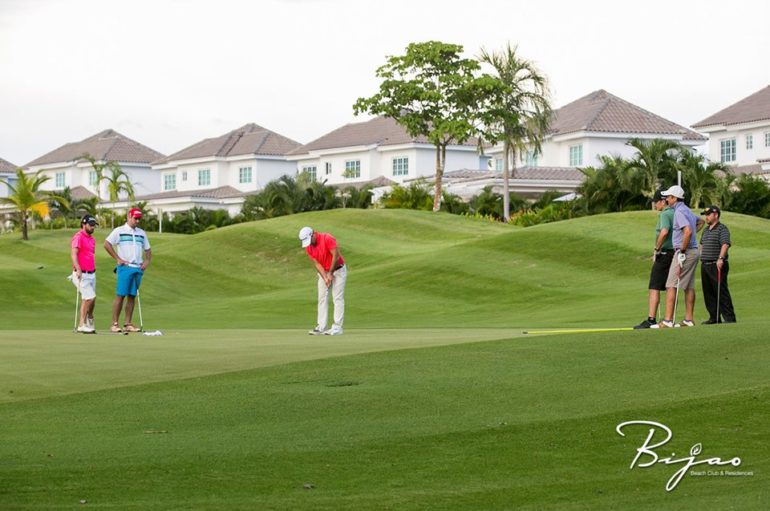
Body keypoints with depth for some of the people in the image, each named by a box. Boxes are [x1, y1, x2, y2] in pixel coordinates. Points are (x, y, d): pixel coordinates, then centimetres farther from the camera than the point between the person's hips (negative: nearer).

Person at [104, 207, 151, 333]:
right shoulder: (119, 231, 0)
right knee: (120, 295, -8)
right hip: (125, 267, -5)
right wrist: (118, 259, -9)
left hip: (138, 268, 5)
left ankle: (128, 324, 7)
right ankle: (115, 324, -7)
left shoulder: (142, 233, 17)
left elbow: (147, 249, 23)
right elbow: (107, 244, -7)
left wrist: (147, 261, 4)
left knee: (132, 296, 5)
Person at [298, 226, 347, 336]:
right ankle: (321, 326, 1)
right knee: (322, 298, 1)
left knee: (338, 298, -9)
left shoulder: (327, 238, -24)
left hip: (338, 270, -6)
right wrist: (325, 277, -17)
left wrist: (330, 273, -16)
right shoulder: (308, 247, -5)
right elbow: (317, 264, -6)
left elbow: (336, 256, -23)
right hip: (323, 272, 6)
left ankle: (337, 327, -10)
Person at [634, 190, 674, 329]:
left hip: (664, 254, -9)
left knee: (654, 288, -9)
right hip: (675, 253, 9)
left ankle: (651, 319, -15)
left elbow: (664, 232, -30)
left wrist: (656, 249, -19)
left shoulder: (664, 214, -12)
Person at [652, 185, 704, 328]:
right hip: (693, 251, 10)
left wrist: (682, 252, -22)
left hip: (684, 252, -10)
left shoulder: (679, 212, -15)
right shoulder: (687, 210, 16)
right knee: (689, 287, 10)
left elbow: (688, 231, -28)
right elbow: (700, 222, 36)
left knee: (671, 286, -10)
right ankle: (688, 319, 11)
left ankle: (667, 321, -14)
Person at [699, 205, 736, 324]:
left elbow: (725, 244, -20)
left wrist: (720, 258, -32)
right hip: (705, 265, 8)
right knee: (708, 293, 8)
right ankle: (714, 317, 14)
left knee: (721, 292, -9)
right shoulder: (705, 230, 19)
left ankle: (729, 318, -6)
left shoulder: (722, 229, -7)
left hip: (717, 265, -8)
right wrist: (701, 256, 21)